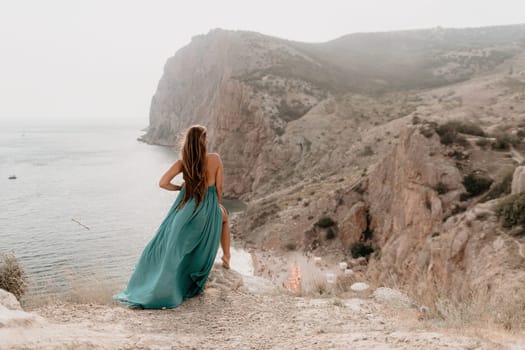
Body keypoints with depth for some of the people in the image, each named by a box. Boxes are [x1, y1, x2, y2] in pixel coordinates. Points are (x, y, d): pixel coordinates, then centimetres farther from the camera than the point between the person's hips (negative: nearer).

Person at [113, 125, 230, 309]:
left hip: (185, 207, 1)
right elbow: (219, 188, -2)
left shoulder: (183, 162, -5)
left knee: (167, 245, 17)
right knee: (222, 214, 36)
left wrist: (181, 188, 7)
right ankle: (226, 258, 40)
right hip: (207, 208, 0)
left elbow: (163, 183, -9)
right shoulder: (215, 159, -9)